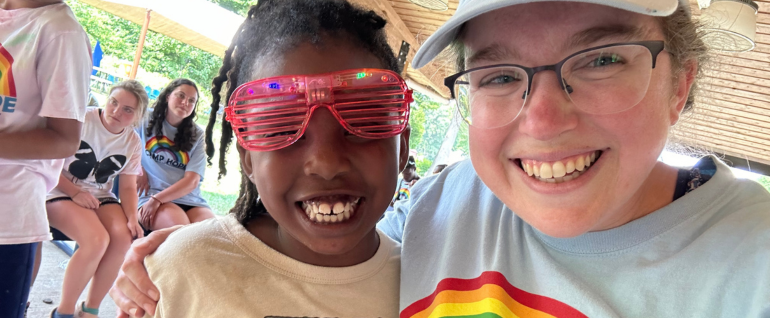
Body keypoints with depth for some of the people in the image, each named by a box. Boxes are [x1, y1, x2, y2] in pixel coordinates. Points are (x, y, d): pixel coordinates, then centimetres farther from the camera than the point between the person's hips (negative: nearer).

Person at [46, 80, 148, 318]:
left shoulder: (133, 143, 2)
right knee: (97, 239, -30)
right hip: (61, 193, -5)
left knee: (123, 237, -23)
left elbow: (128, 187, 3)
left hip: (100, 197, 5)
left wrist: (132, 218, -15)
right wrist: (75, 192, -22)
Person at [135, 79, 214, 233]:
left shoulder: (197, 136, 10)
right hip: (151, 196, -2)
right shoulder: (146, 122, 11)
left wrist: (157, 200, -13)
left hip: (190, 200, 2)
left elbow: (192, 181, 0)